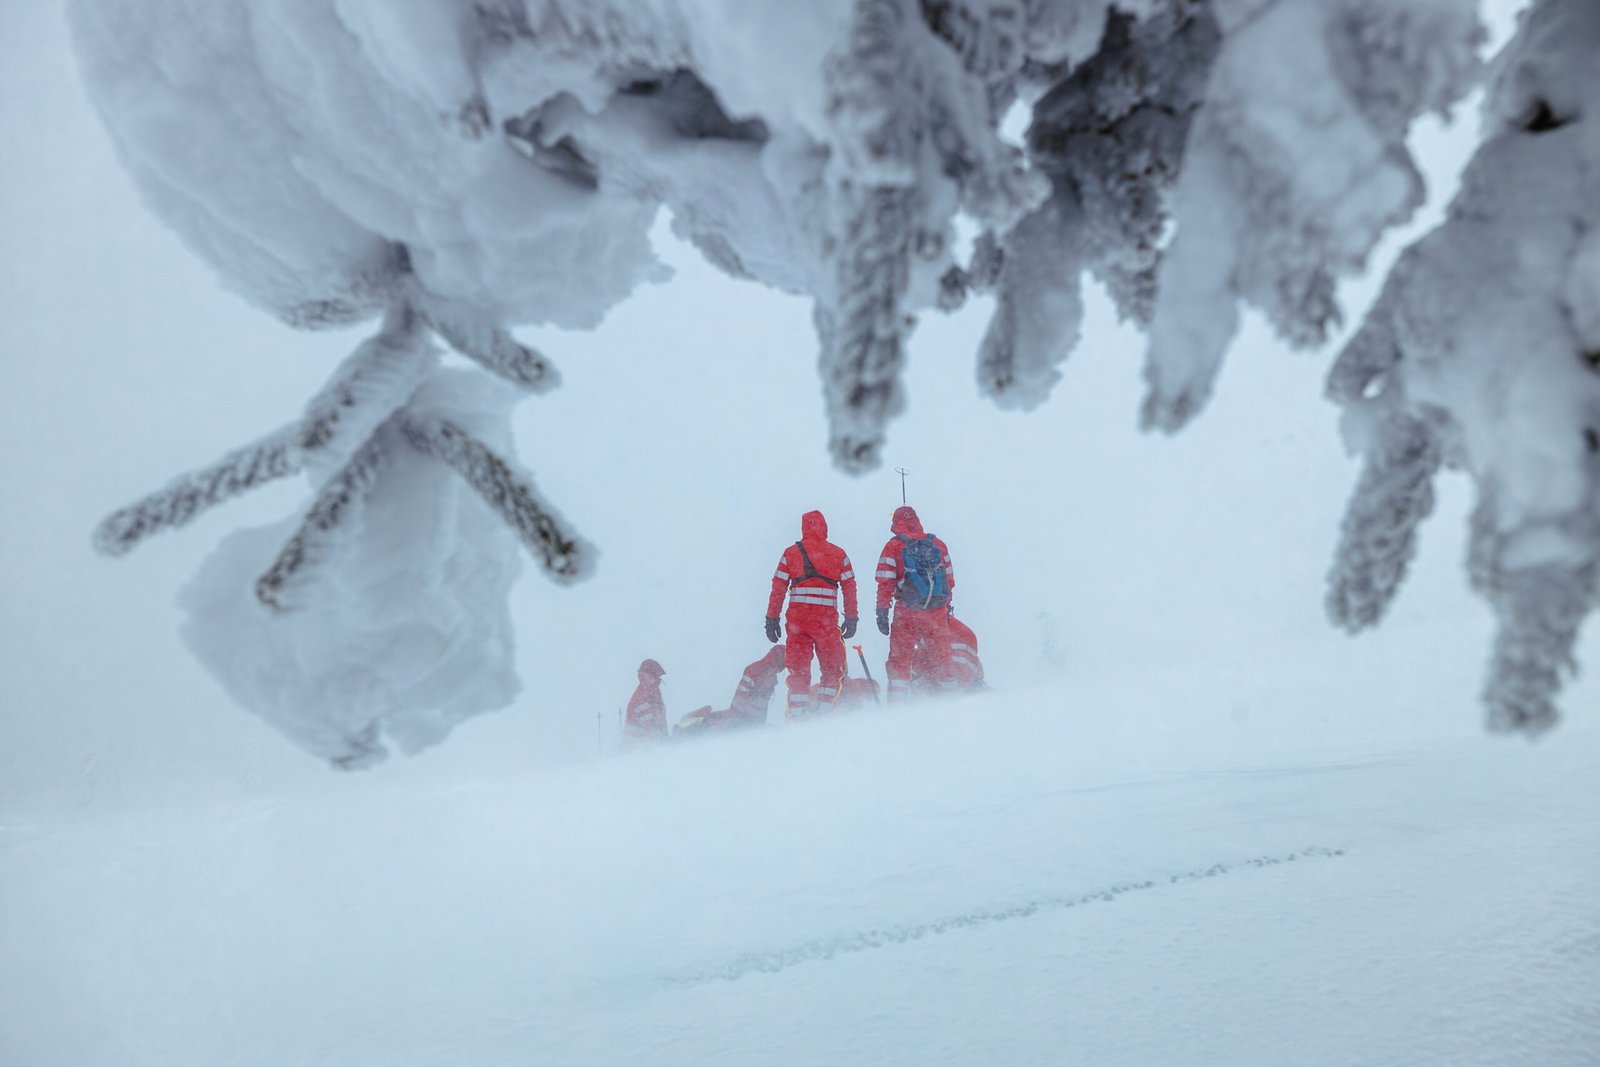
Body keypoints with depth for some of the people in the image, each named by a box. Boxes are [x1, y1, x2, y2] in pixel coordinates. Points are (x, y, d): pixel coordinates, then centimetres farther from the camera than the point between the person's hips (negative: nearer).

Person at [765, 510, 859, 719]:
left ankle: (798, 713, 2)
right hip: (827, 618, -1)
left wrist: (772, 619, 8)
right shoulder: (839, 554, 7)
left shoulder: (790, 553, 7)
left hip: (796, 617, 1)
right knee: (833, 667, 13)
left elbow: (778, 589, 4)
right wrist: (851, 618, 11)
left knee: (798, 668, 8)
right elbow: (850, 588, 6)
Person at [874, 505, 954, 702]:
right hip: (938, 611, 3)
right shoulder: (938, 544, 8)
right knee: (940, 656, 14)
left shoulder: (893, 547, -3)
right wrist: (947, 606, 22)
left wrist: (882, 612, -1)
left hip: (907, 613, -3)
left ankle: (898, 702, 1)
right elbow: (950, 580, 12)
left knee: (900, 656, 5)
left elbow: (885, 583, -6)